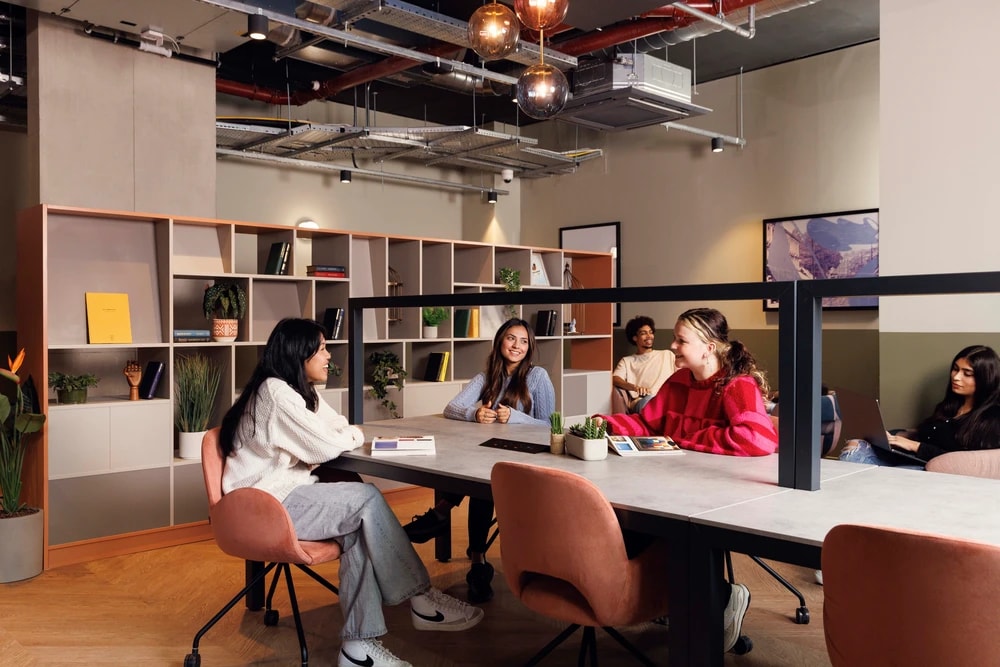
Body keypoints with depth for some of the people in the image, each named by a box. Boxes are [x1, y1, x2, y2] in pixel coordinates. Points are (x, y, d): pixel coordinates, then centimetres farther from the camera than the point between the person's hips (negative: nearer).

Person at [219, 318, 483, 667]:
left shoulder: (298, 390, 14)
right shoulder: (275, 392, -18)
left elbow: (339, 427, 17)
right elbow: (324, 446, -21)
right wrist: (354, 436, -1)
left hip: (283, 492, 9)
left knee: (359, 527, -15)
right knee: (367, 500, -19)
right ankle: (420, 600, -7)